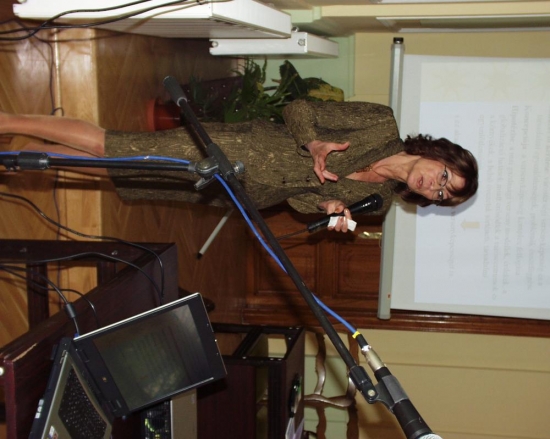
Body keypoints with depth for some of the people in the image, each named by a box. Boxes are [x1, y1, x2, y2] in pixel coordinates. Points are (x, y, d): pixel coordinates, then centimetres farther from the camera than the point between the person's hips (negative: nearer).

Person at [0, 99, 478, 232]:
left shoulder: (376, 202, 2)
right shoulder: (381, 125, -10)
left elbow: (297, 195, 5)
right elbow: (297, 109, -6)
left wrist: (329, 205, -14)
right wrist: (314, 144, -23)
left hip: (237, 198, 4)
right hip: (228, 147, -4)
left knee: (111, 167, 2)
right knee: (105, 144, -12)